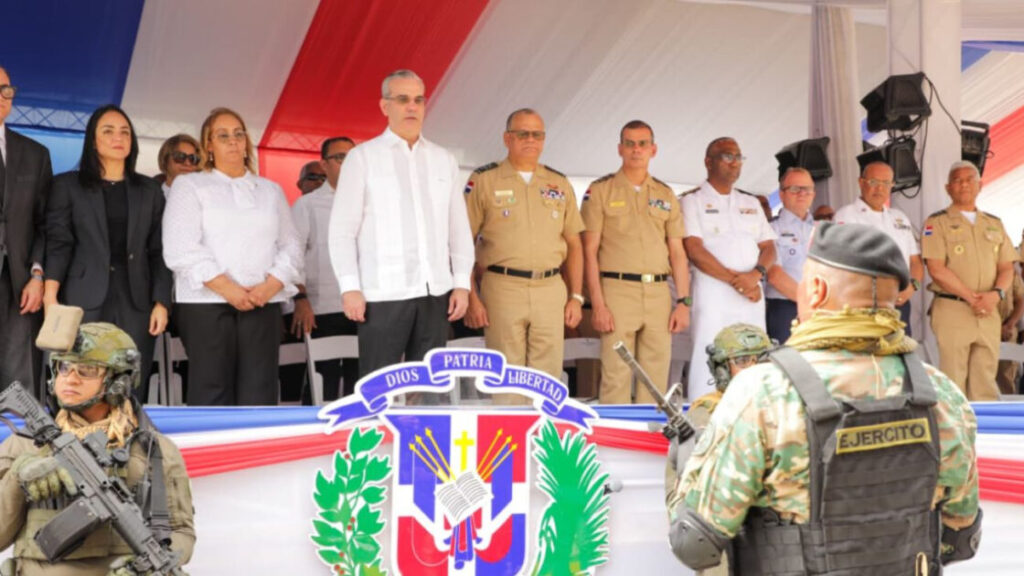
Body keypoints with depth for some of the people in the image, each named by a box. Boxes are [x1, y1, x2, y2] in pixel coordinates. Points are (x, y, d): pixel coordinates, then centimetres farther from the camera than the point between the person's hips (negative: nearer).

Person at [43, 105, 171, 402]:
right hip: (85, 303, -2)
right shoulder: (67, 185, 10)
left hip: (136, 302, 2)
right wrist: (50, 298, -13)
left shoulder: (149, 190, 17)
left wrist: (162, 302, 1)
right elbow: (57, 244, 0)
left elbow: (159, 251, 12)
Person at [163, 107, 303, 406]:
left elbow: (290, 246, 13)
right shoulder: (189, 185, 9)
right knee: (212, 395, -6)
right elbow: (181, 249, -3)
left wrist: (270, 286, -7)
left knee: (259, 396, -4)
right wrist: (227, 288, -12)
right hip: (206, 304, -3)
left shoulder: (271, 190, 20)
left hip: (263, 304, 3)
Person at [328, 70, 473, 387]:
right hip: (383, 293, -4)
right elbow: (341, 230, -1)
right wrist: (350, 287, -9)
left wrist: (462, 283, 6)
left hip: (435, 293, 4)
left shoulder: (444, 160, 14)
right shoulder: (362, 157, 3)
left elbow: (459, 228, 14)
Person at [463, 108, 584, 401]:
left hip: (551, 289, 3)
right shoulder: (483, 180, 1)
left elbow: (574, 244, 16)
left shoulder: (560, 184, 13)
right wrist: (471, 297, -9)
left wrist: (576, 296, 8)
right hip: (502, 288, -3)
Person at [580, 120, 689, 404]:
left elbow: (677, 252, 14)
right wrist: (597, 304, -10)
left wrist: (683, 302, 4)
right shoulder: (601, 190, 3)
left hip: (659, 292, 4)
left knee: (656, 379, 5)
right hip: (617, 290, -4)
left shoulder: (666, 194, 15)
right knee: (616, 376, -5)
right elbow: (590, 251, -2)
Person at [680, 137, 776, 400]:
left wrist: (756, 274, -8)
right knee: (709, 366, -10)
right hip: (713, 297, -5)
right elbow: (694, 250, -8)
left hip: (752, 298, 5)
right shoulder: (693, 201, 3)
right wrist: (736, 280, -12)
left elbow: (769, 247, 14)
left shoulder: (751, 203, 21)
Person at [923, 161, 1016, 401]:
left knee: (985, 386, 5)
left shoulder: (995, 224, 17)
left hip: (989, 313, 5)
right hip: (952, 310, -5)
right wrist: (971, 297, -14)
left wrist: (996, 294, -8)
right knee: (953, 385, -6)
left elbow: (1007, 268, 13)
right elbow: (937, 270, -9)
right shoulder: (937, 223, 1)